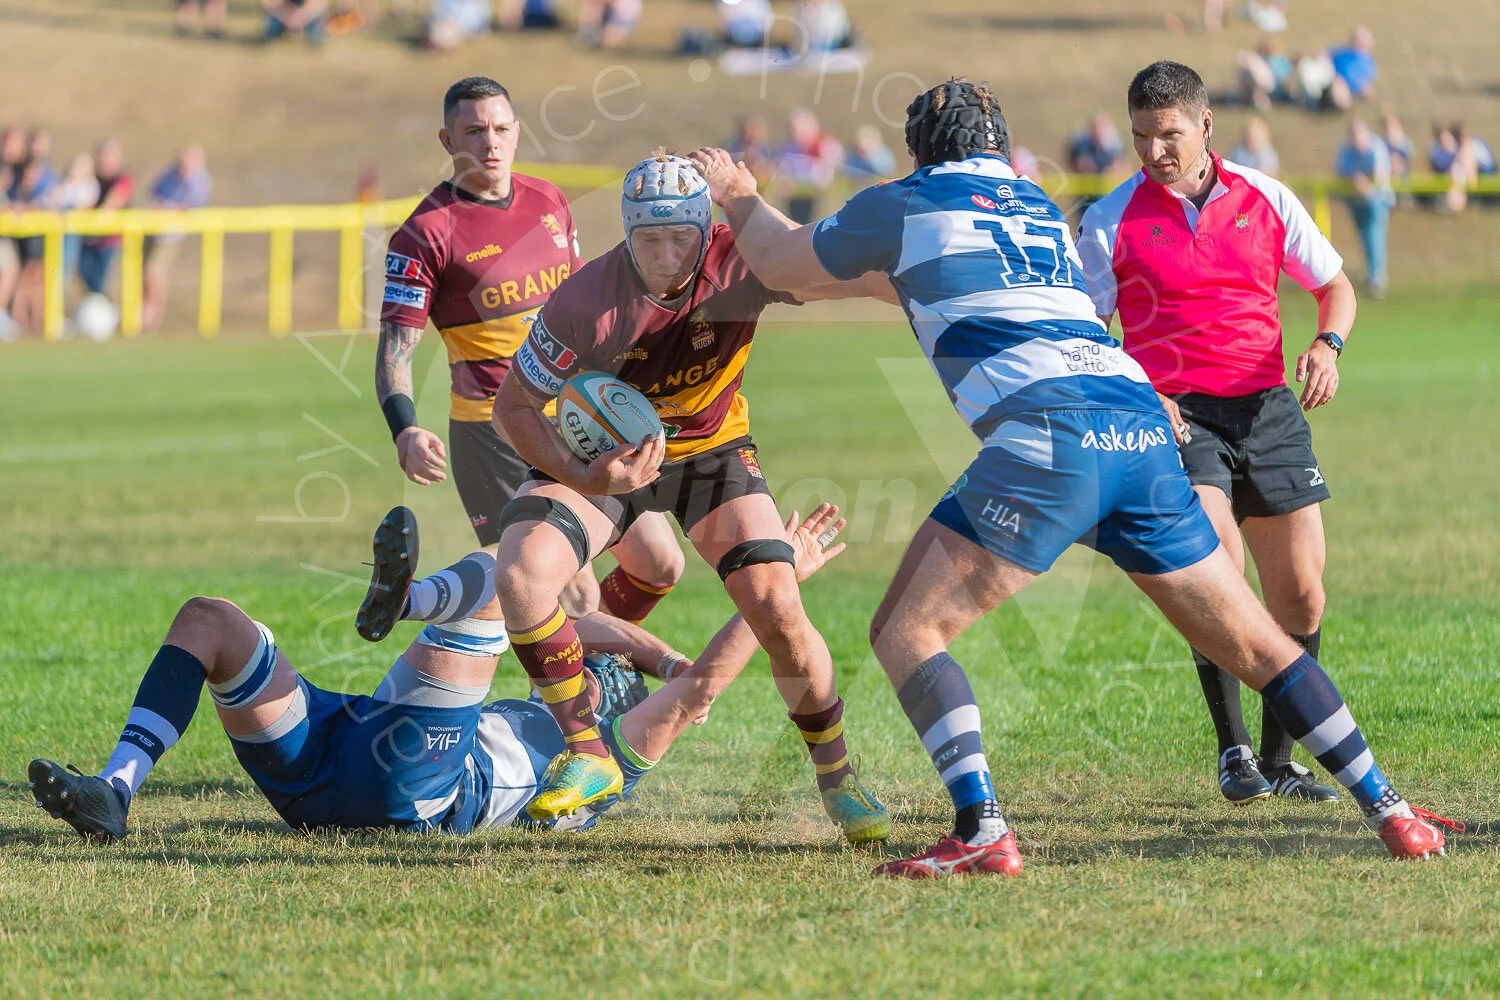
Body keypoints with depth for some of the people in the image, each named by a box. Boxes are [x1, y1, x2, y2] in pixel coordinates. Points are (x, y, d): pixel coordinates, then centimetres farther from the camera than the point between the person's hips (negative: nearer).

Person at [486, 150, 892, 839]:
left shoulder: (741, 264, -27)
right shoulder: (587, 303, -31)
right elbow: (513, 405, -22)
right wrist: (585, 479, -35)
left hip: (712, 447, 1)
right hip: (602, 452, -1)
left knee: (779, 614, -13)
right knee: (519, 576, -25)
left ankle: (836, 778, 11)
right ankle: (586, 757, -8)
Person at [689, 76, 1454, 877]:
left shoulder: (904, 204, 13)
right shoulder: (1040, 210, 31)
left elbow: (776, 264, 28)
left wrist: (739, 197, 47)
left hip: (1046, 435, -6)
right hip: (1139, 422, 6)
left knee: (906, 632, 0)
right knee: (1250, 642, 15)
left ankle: (980, 832, -15)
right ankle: (1390, 813, 12)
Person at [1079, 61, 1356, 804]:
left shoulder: (1265, 199, 5)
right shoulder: (1111, 221, -2)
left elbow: (1334, 286, 15)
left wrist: (1327, 346, -6)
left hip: (1268, 408, 3)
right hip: (1175, 414, -3)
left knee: (1300, 593, 0)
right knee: (1217, 564, -24)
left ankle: (1278, 760, 17)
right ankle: (1232, 752, -11)